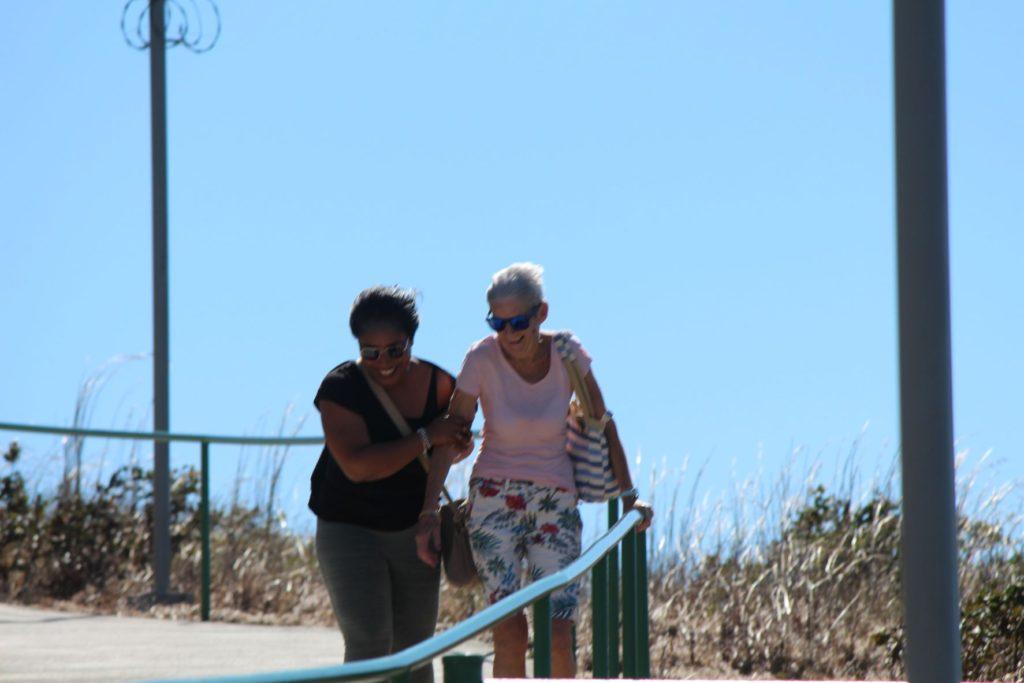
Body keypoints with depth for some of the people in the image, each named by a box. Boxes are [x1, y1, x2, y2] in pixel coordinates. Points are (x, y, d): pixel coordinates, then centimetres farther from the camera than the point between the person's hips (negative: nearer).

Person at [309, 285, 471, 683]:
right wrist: (426, 438, -26)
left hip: (413, 529, 5)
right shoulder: (341, 389, -19)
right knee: (368, 644, -15)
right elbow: (358, 466, -31)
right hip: (348, 528, -4)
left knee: (414, 648, 10)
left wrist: (457, 445, -10)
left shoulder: (438, 385, -6)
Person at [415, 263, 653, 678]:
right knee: (510, 628, -18)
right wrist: (428, 514, -10)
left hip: (556, 501, 1)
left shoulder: (567, 354, -7)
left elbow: (603, 425, 4)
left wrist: (628, 495, 1)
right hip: (494, 499, -1)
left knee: (558, 636, -9)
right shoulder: (482, 359, -12)